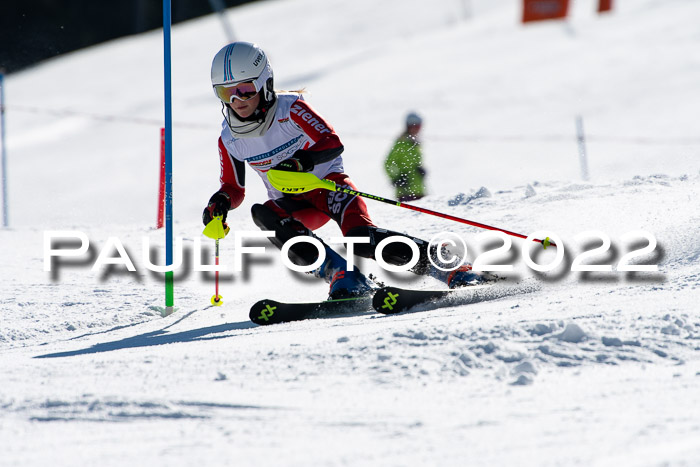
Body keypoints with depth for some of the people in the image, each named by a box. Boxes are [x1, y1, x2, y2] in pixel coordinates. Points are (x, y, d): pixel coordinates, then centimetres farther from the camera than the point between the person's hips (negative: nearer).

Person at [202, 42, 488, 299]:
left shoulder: (290, 109, -14)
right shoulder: (229, 140, -2)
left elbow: (332, 143, -21)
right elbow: (234, 189, 10)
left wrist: (304, 160, -40)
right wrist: (220, 202, -14)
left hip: (328, 182, -4)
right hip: (296, 205, 4)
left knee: (362, 239, -33)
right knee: (262, 214, -32)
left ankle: (438, 261, -22)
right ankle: (340, 274, -36)